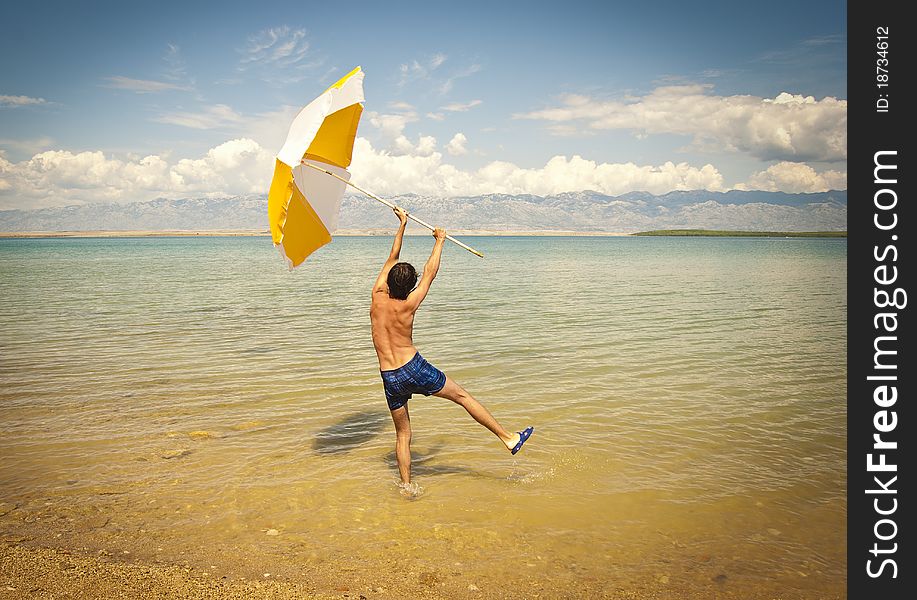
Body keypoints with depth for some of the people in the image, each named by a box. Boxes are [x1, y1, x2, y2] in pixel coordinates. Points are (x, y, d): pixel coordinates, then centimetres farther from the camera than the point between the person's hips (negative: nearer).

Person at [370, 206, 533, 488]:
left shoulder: (377, 296, -1)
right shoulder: (407, 306, -10)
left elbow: (391, 259, 10)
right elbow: (430, 272, 0)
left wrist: (402, 225, 19)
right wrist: (440, 240, 13)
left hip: (390, 378, 4)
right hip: (415, 369, -4)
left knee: (402, 434, 13)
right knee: (462, 396, 9)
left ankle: (406, 486, 11)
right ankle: (509, 438, 12)